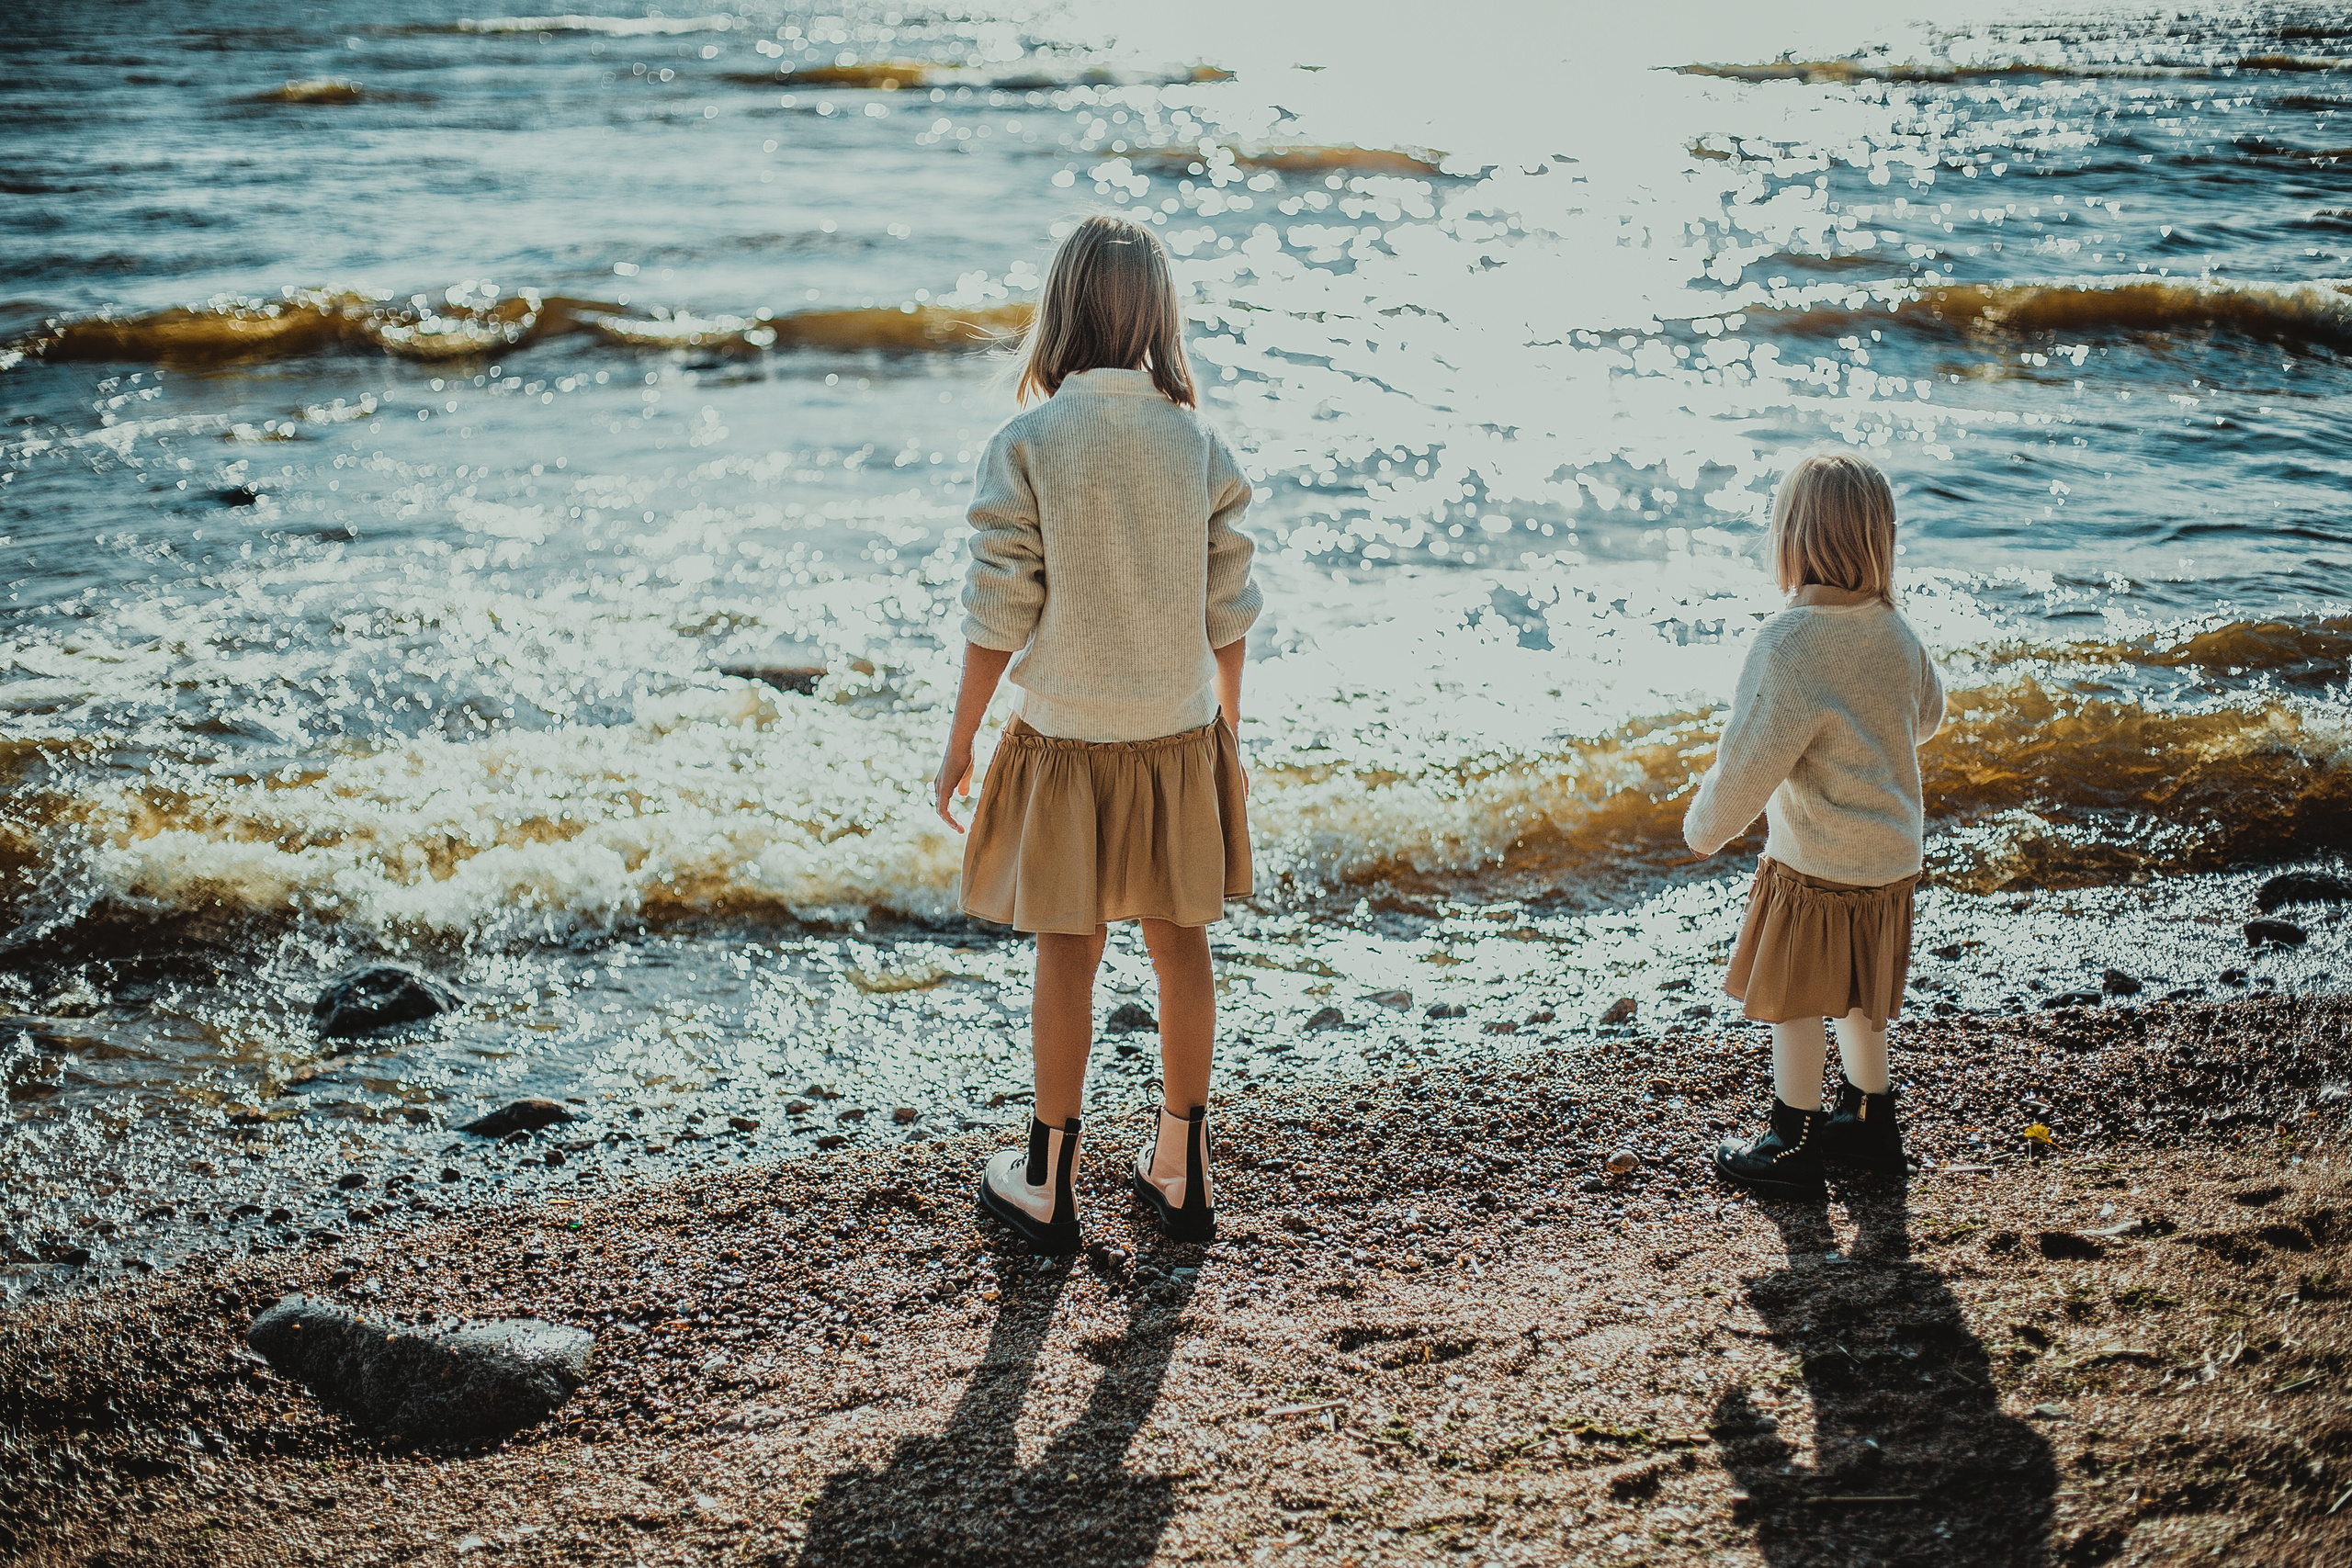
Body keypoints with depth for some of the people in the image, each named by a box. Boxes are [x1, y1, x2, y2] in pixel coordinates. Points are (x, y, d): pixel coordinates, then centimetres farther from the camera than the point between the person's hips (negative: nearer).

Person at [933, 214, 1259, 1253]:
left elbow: (998, 615, -12)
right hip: (1179, 735, 3)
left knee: (1066, 953, 8)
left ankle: (1047, 1186, 19)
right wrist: (1227, 723, 15)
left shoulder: (1025, 445, -13)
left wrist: (961, 738, -1)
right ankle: (1180, 1171, 25)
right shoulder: (1198, 445, -3)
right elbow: (1228, 610, 1)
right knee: (1181, 942, 13)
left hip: (1066, 738, -2)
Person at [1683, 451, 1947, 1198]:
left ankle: (1791, 1147, 22)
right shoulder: (1894, 631, -2)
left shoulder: (1789, 643, -25)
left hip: (1815, 866, -7)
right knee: (1856, 997, 24)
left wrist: (1706, 825, -7)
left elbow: (1751, 757, -24)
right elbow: (1928, 713, 16)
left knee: (1793, 1003, 10)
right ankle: (1870, 1122, 38)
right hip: (1890, 856, 7)